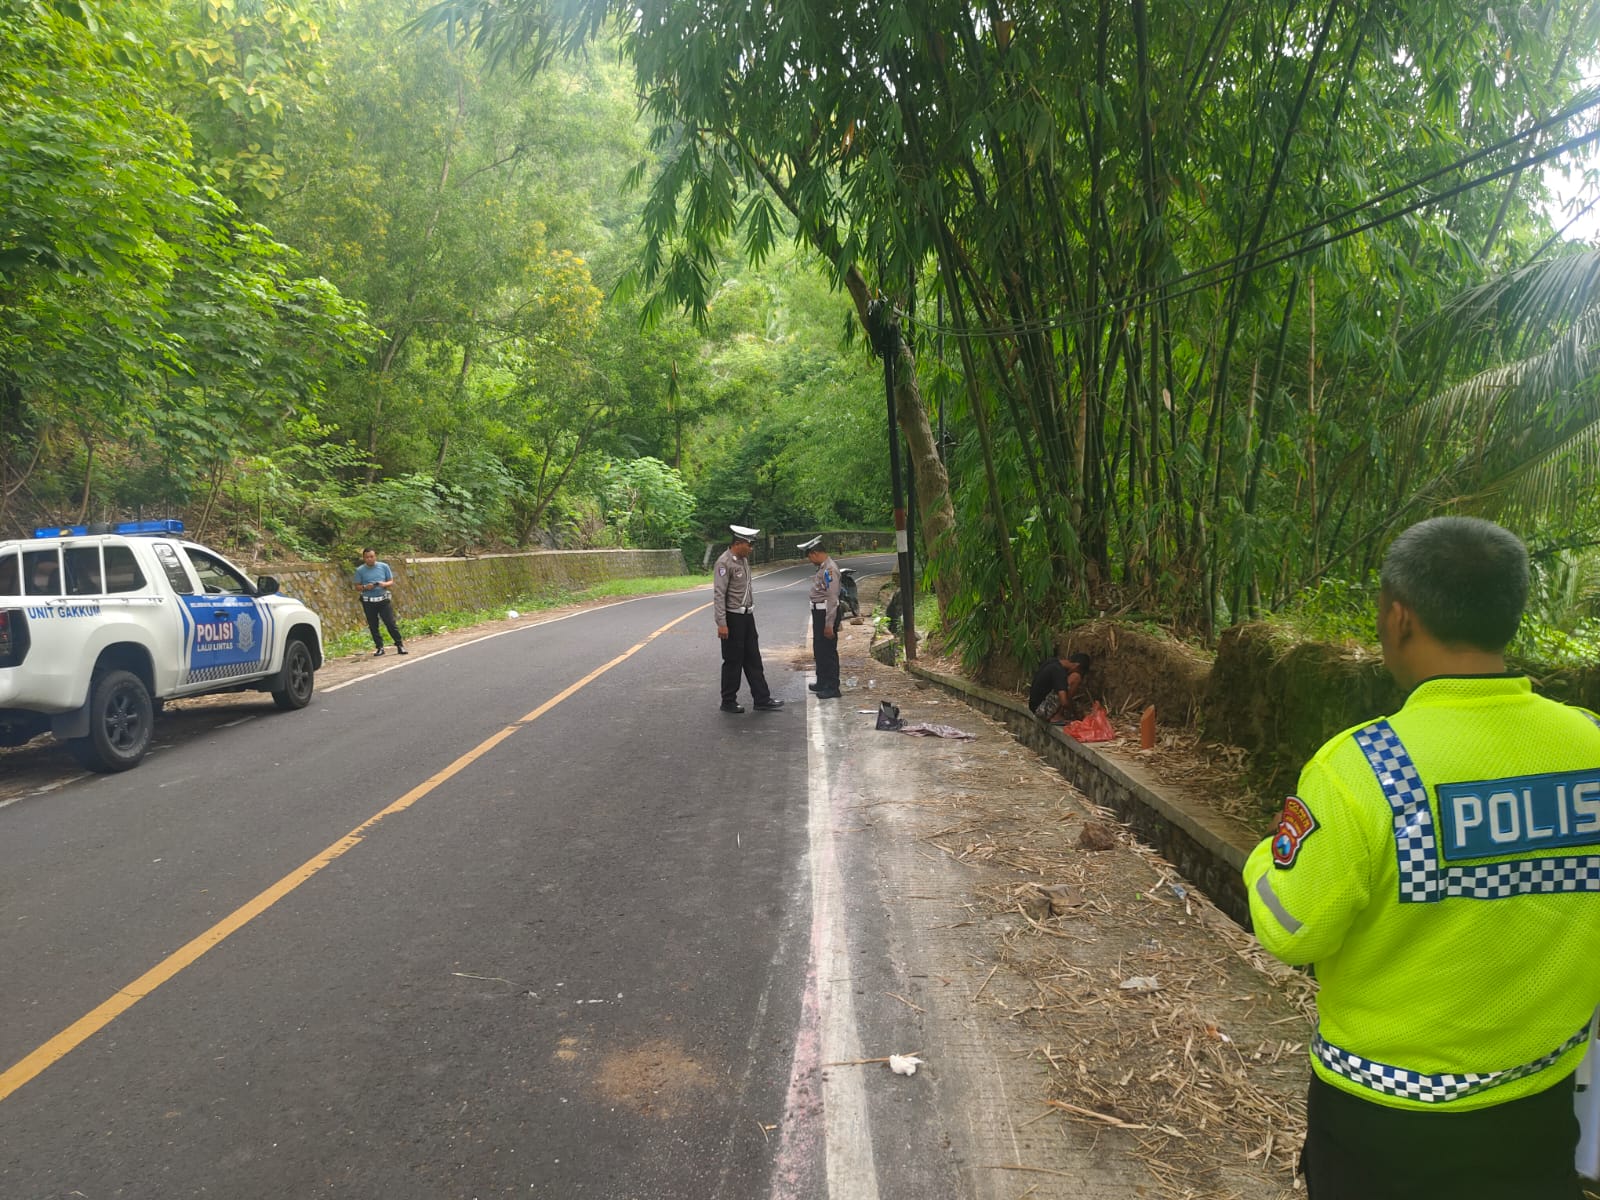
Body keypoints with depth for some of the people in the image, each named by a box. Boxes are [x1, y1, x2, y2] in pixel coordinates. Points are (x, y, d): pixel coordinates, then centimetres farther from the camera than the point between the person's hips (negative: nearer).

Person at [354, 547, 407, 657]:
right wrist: (365, 587, -17)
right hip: (368, 602, 1)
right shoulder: (360, 570, 0)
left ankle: (400, 645, 3)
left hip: (384, 599, -1)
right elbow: (357, 587, 4)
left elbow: (391, 582, 5)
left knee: (391, 623, -4)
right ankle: (379, 647, 15)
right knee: (373, 626, 6)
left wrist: (385, 584, -17)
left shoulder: (384, 566, 1)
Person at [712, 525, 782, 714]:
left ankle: (762, 699, 16)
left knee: (753, 660, 11)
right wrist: (721, 624, -22)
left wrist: (751, 610, 15)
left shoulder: (744, 560, 10)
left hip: (747, 616, 8)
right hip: (733, 618, -8)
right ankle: (728, 702, 14)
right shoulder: (724, 563, -17)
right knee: (733, 661, 2)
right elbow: (719, 594, -19)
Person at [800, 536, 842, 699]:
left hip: (827, 613, -10)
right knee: (819, 649, 19)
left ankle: (832, 688, 6)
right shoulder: (822, 567, 11)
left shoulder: (830, 569, -19)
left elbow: (832, 598, -22)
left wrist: (829, 624, -22)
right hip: (818, 612, 10)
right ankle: (822, 682, 33)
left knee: (828, 651, -3)